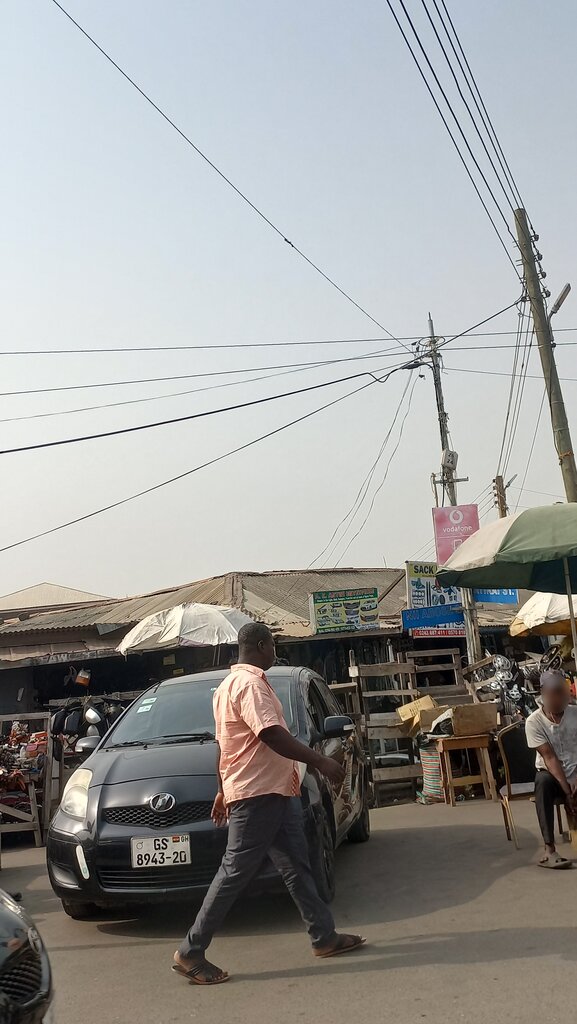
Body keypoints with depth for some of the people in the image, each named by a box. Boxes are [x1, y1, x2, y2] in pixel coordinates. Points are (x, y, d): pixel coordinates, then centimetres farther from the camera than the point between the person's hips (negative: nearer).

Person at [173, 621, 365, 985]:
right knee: (235, 872, -5)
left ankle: (325, 936, 20)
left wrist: (224, 790, 26)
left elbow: (225, 743, 22)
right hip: (258, 793, -11)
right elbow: (272, 734, -27)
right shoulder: (249, 683, -16)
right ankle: (191, 953, 3)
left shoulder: (233, 683, 17)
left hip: (276, 791, 11)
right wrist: (321, 761, -24)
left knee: (297, 866, 13)